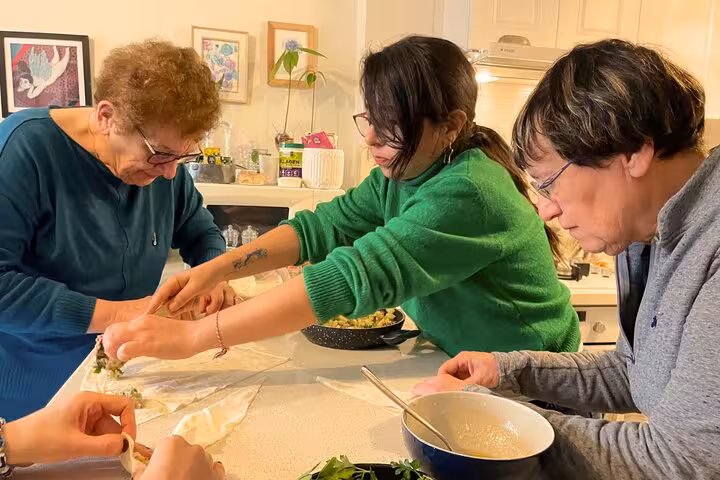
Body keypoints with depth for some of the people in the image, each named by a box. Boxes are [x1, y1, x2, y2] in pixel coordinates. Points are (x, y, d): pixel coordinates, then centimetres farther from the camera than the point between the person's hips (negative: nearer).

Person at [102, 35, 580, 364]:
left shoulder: (467, 193, -28)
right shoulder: (401, 174, -4)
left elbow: (350, 278, -34)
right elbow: (320, 226, -4)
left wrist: (191, 336, -33)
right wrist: (215, 268, -17)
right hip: (458, 365, 6)